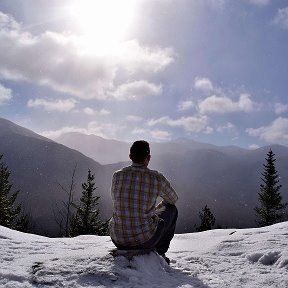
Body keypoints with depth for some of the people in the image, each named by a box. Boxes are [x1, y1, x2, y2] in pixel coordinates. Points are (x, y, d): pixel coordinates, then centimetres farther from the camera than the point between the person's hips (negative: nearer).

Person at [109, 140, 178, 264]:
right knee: (172, 209, 21)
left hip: (118, 239, 3)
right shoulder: (157, 178, -10)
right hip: (146, 240, -3)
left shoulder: (117, 176, -3)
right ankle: (159, 253, 27)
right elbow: (173, 199, 11)